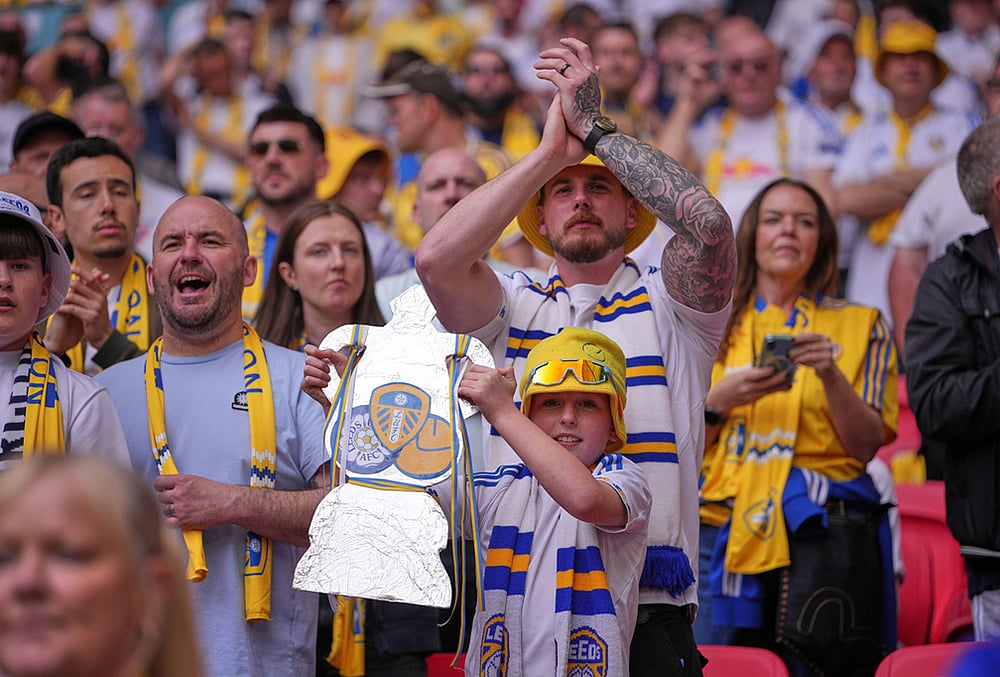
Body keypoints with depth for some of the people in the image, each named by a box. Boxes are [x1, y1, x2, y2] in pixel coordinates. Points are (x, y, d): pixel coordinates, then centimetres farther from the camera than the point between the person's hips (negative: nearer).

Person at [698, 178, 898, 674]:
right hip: (723, 527, 1)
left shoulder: (860, 327, 13)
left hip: (821, 529, -1)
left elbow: (867, 445, 3)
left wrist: (831, 376, -11)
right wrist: (720, 401, -8)